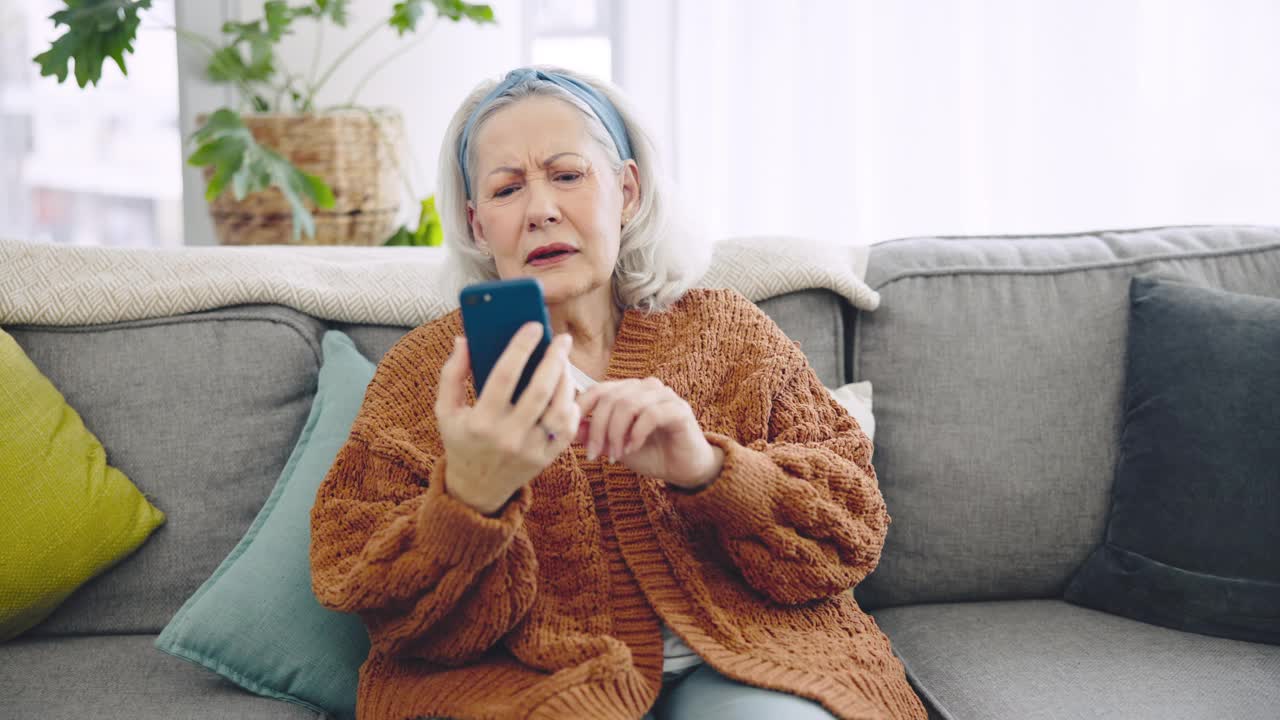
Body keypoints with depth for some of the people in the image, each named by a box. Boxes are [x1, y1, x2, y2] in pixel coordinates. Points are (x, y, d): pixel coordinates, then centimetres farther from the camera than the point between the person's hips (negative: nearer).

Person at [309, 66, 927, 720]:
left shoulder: (728, 330, 10)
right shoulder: (425, 367, 6)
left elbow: (853, 526, 2)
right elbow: (394, 615, -4)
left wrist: (708, 469, -18)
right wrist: (470, 498, -27)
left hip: (731, 662, 1)